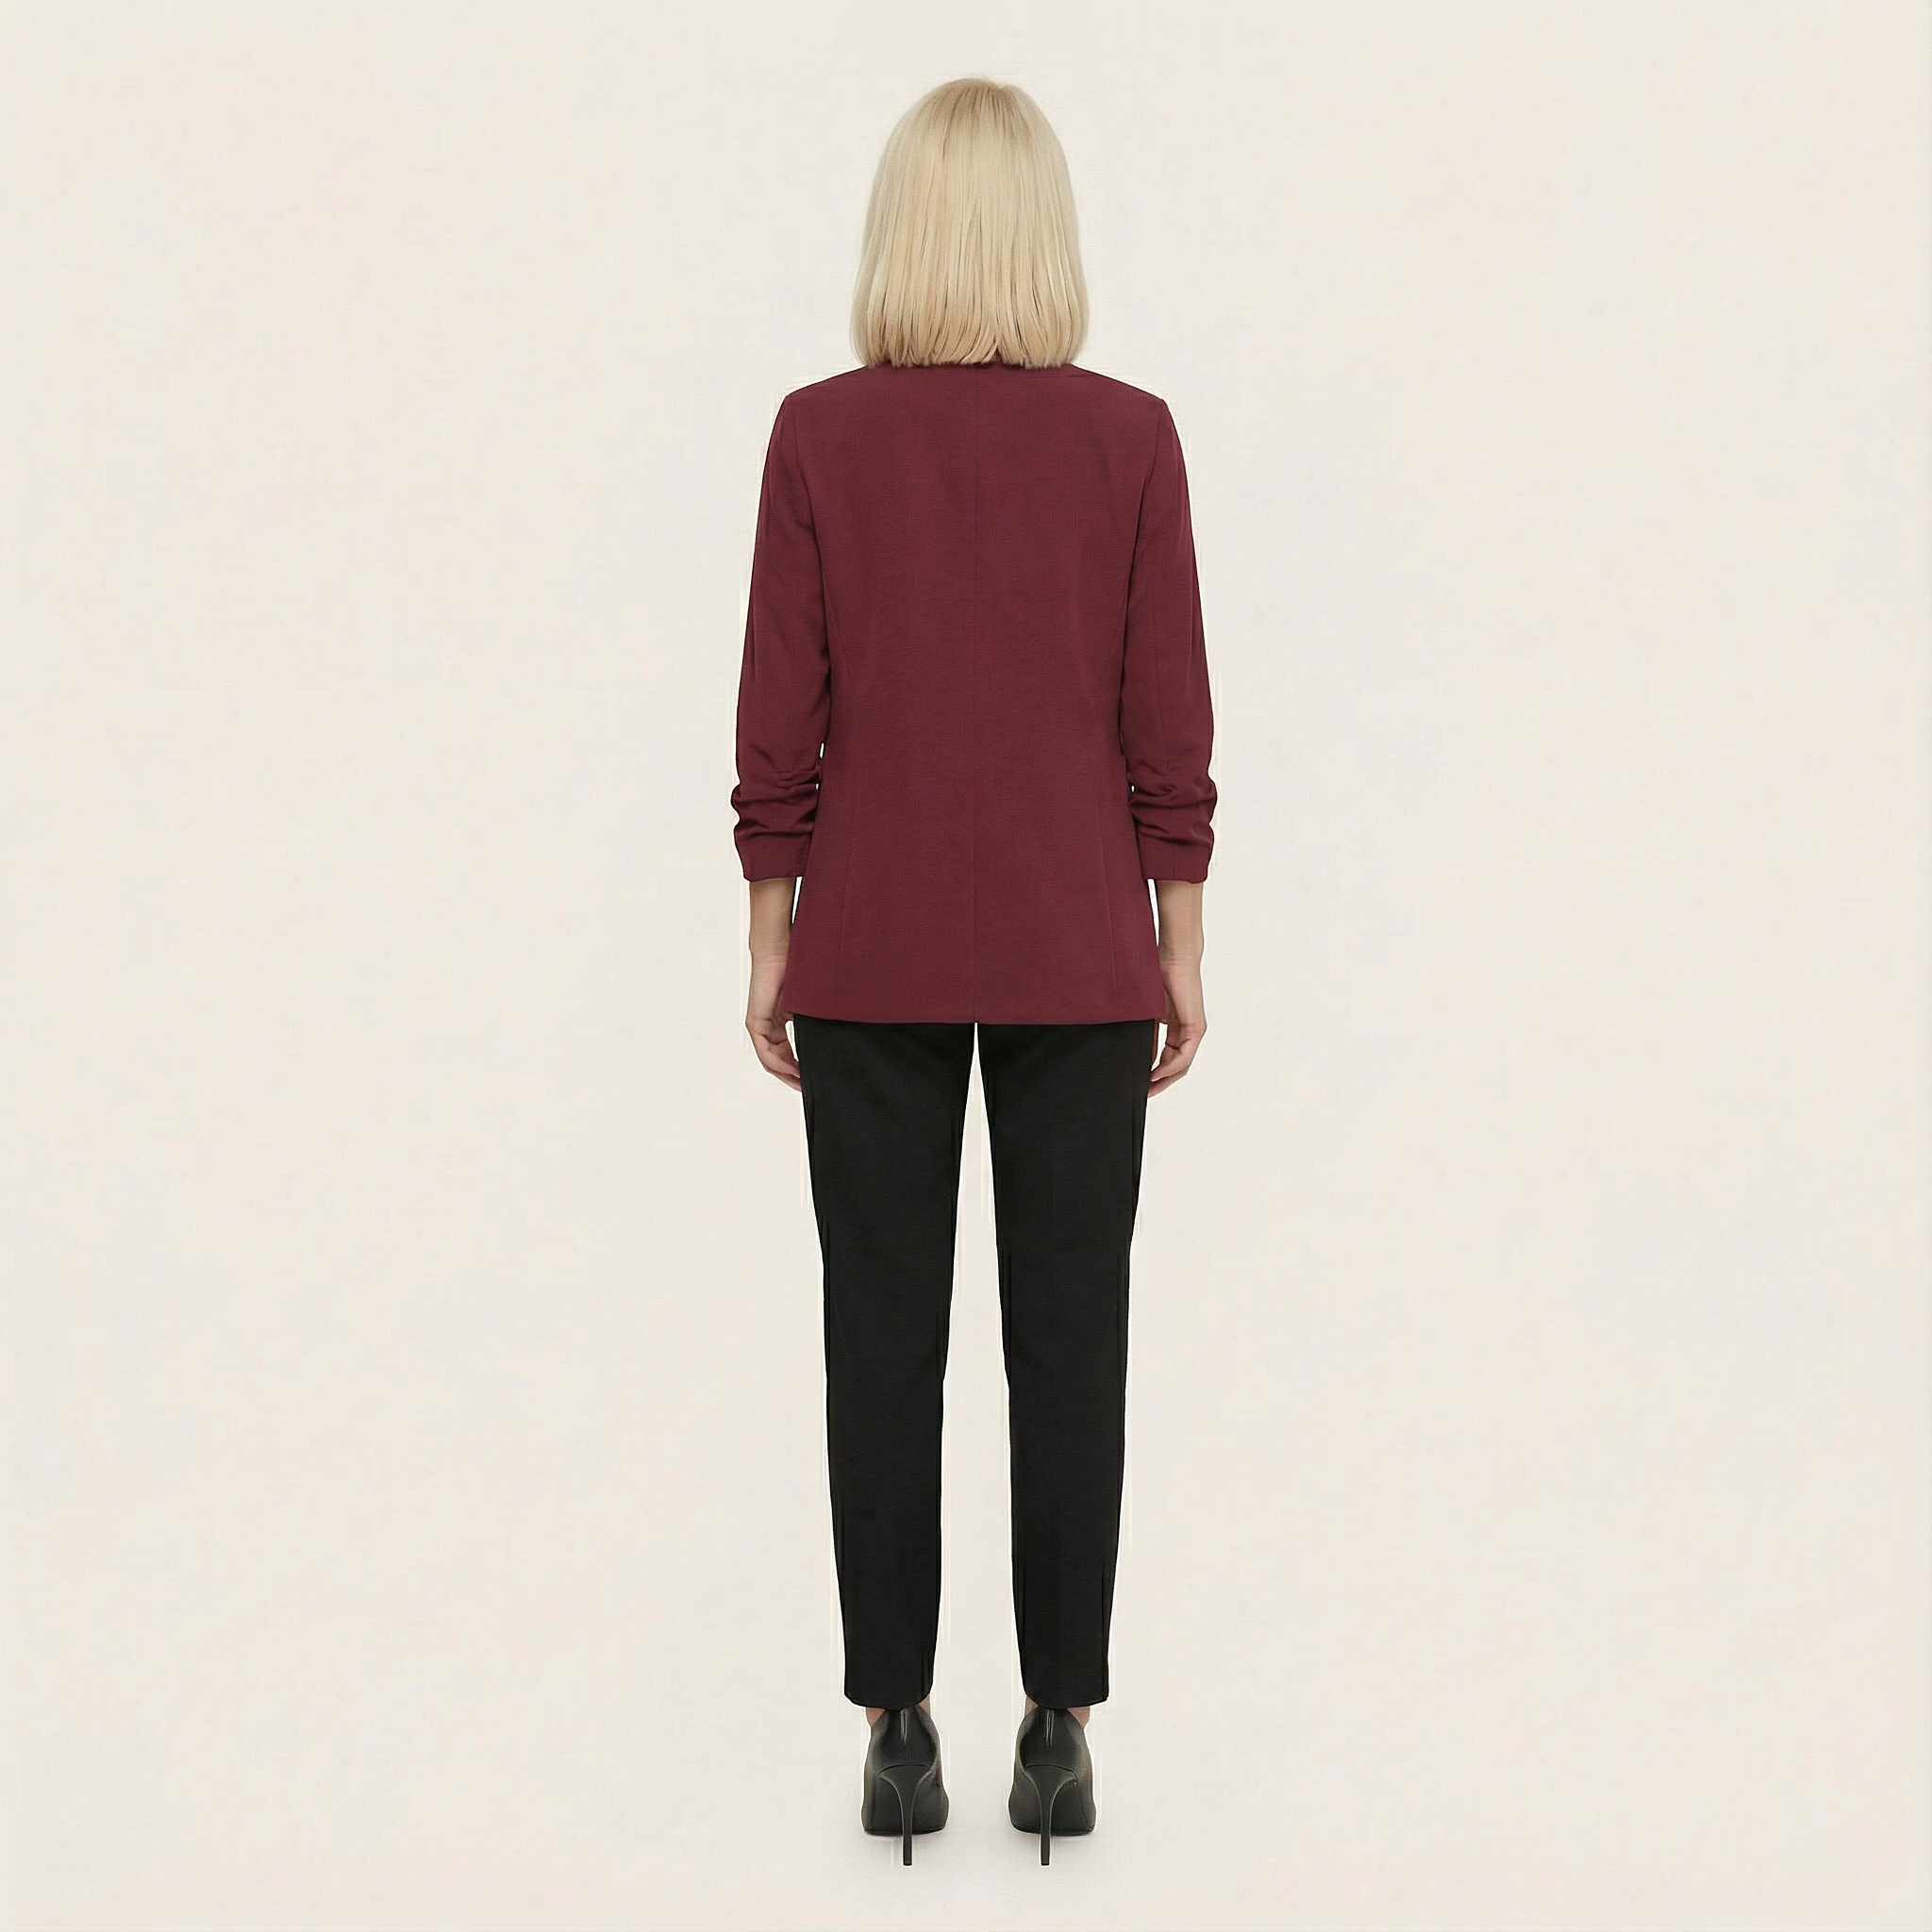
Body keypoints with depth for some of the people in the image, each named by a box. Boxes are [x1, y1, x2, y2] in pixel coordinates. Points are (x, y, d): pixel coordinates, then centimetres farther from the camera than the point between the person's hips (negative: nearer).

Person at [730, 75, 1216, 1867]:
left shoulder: (819, 436, -5)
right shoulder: (1130, 438, -5)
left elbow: (779, 723, -4)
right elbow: (1168, 727, -3)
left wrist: (771, 943, 6)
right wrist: (1179, 949, 6)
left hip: (873, 946, 0)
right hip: (1075, 946, 0)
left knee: (884, 1331, 8)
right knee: (1069, 1330, 8)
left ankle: (896, 1728, 14)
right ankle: (1062, 1728, 15)